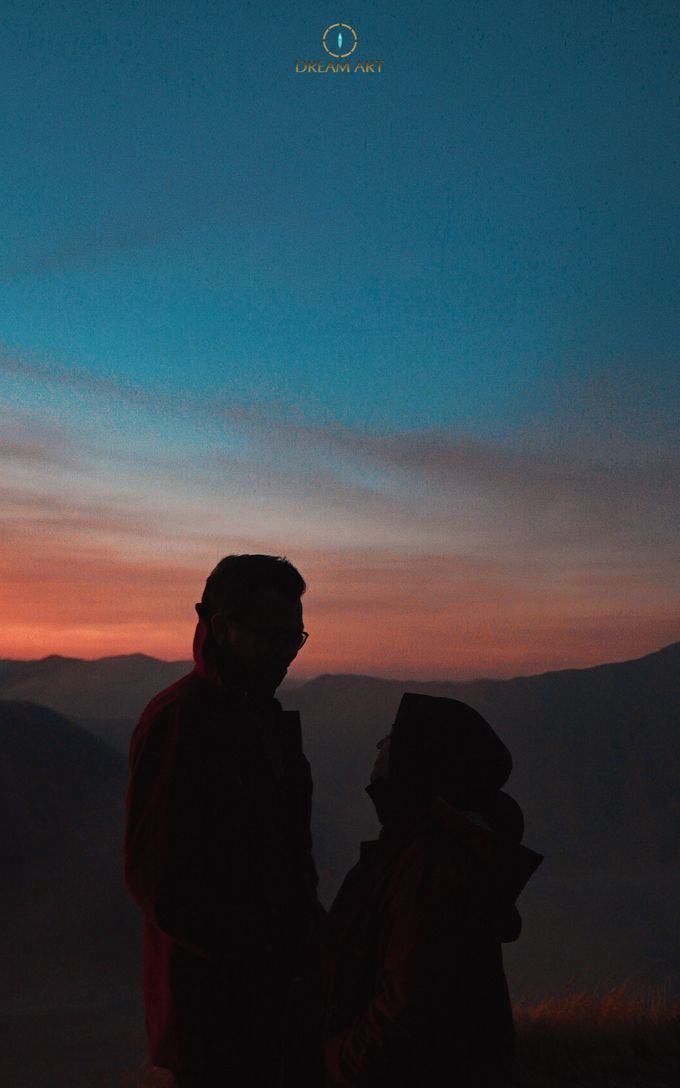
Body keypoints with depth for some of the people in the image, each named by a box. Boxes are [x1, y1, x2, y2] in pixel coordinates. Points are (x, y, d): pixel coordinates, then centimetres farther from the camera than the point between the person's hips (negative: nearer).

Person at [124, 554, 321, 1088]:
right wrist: (253, 950, -17)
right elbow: (157, 876, -19)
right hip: (211, 996, -8)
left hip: (275, 981, 8)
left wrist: (309, 921, 4)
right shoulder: (179, 719, -17)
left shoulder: (268, 715, 10)